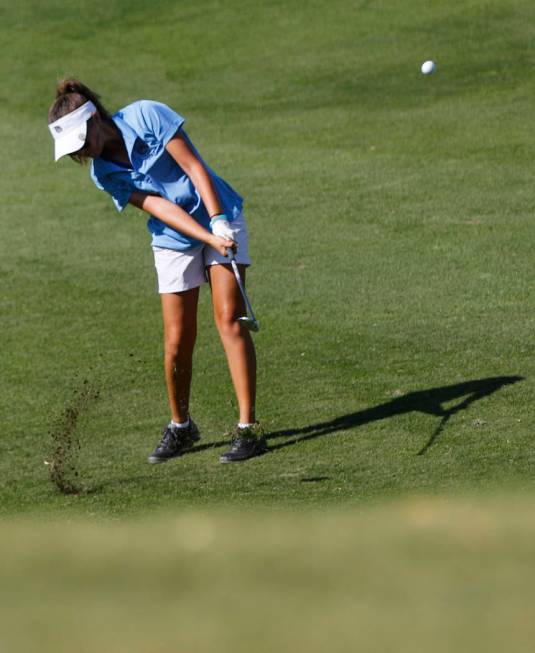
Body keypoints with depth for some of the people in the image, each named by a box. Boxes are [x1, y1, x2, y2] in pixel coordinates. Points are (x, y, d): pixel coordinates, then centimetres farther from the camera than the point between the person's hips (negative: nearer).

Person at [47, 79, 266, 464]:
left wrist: (219, 222, -23)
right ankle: (180, 427, 20)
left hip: (219, 219, -3)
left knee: (229, 318, -14)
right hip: (174, 241, 3)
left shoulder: (147, 116, -16)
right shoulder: (104, 173, -6)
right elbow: (158, 207, -14)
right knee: (177, 341, -2)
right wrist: (210, 239, -25)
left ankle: (248, 428, -13)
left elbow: (193, 167, -16)